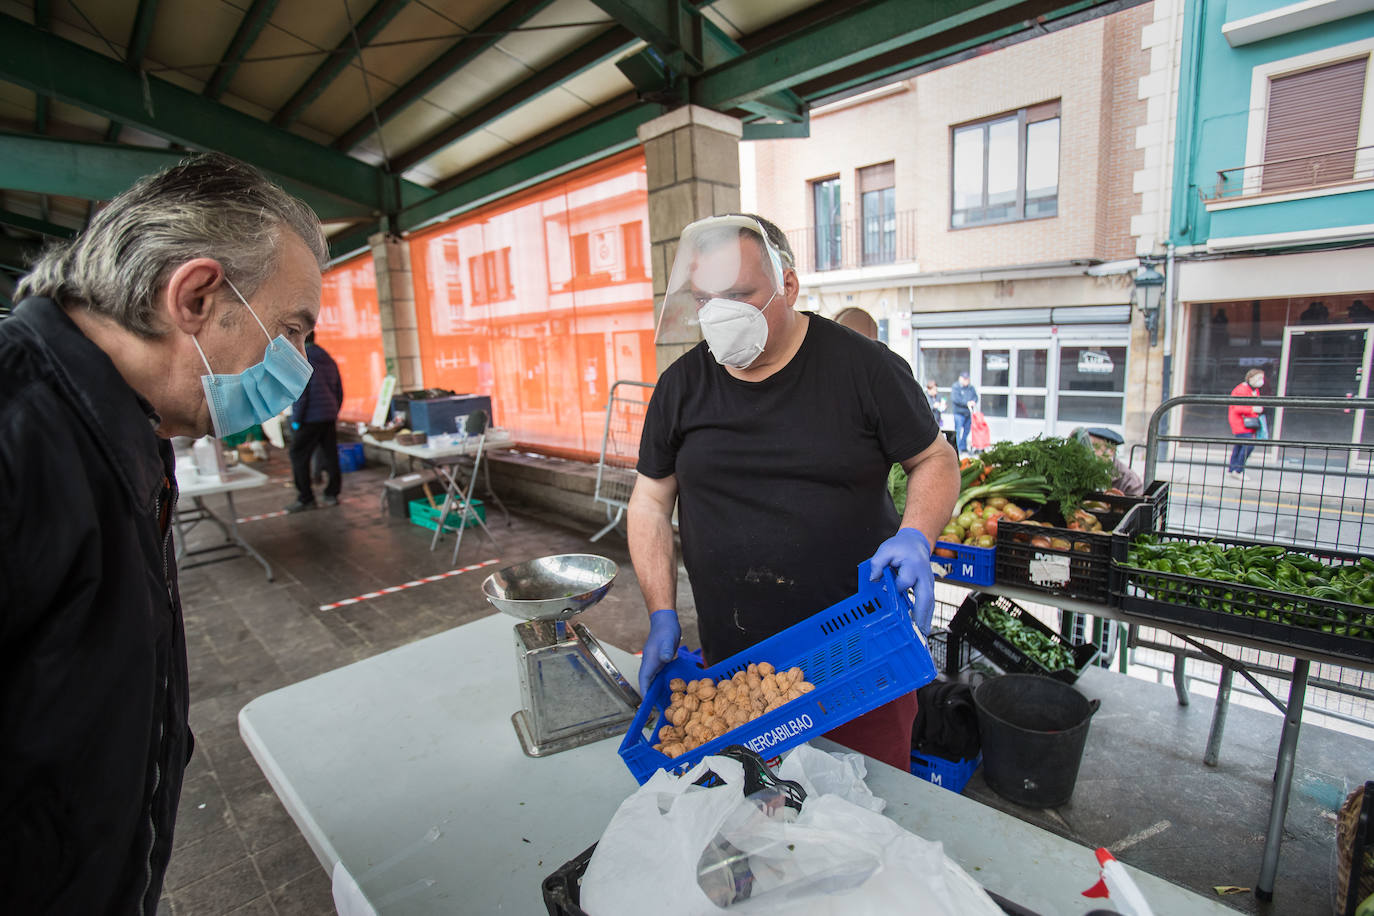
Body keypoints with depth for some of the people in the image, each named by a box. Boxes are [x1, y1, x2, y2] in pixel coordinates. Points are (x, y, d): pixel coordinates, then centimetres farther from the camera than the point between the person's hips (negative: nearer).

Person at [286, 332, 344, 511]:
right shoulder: (328, 359, 13)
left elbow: (300, 393, -16)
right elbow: (339, 391, 16)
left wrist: (296, 419, -10)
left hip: (309, 418, -7)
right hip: (330, 418, 7)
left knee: (299, 457, 2)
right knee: (330, 456, 10)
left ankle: (305, 499, 3)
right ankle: (332, 495, 15)